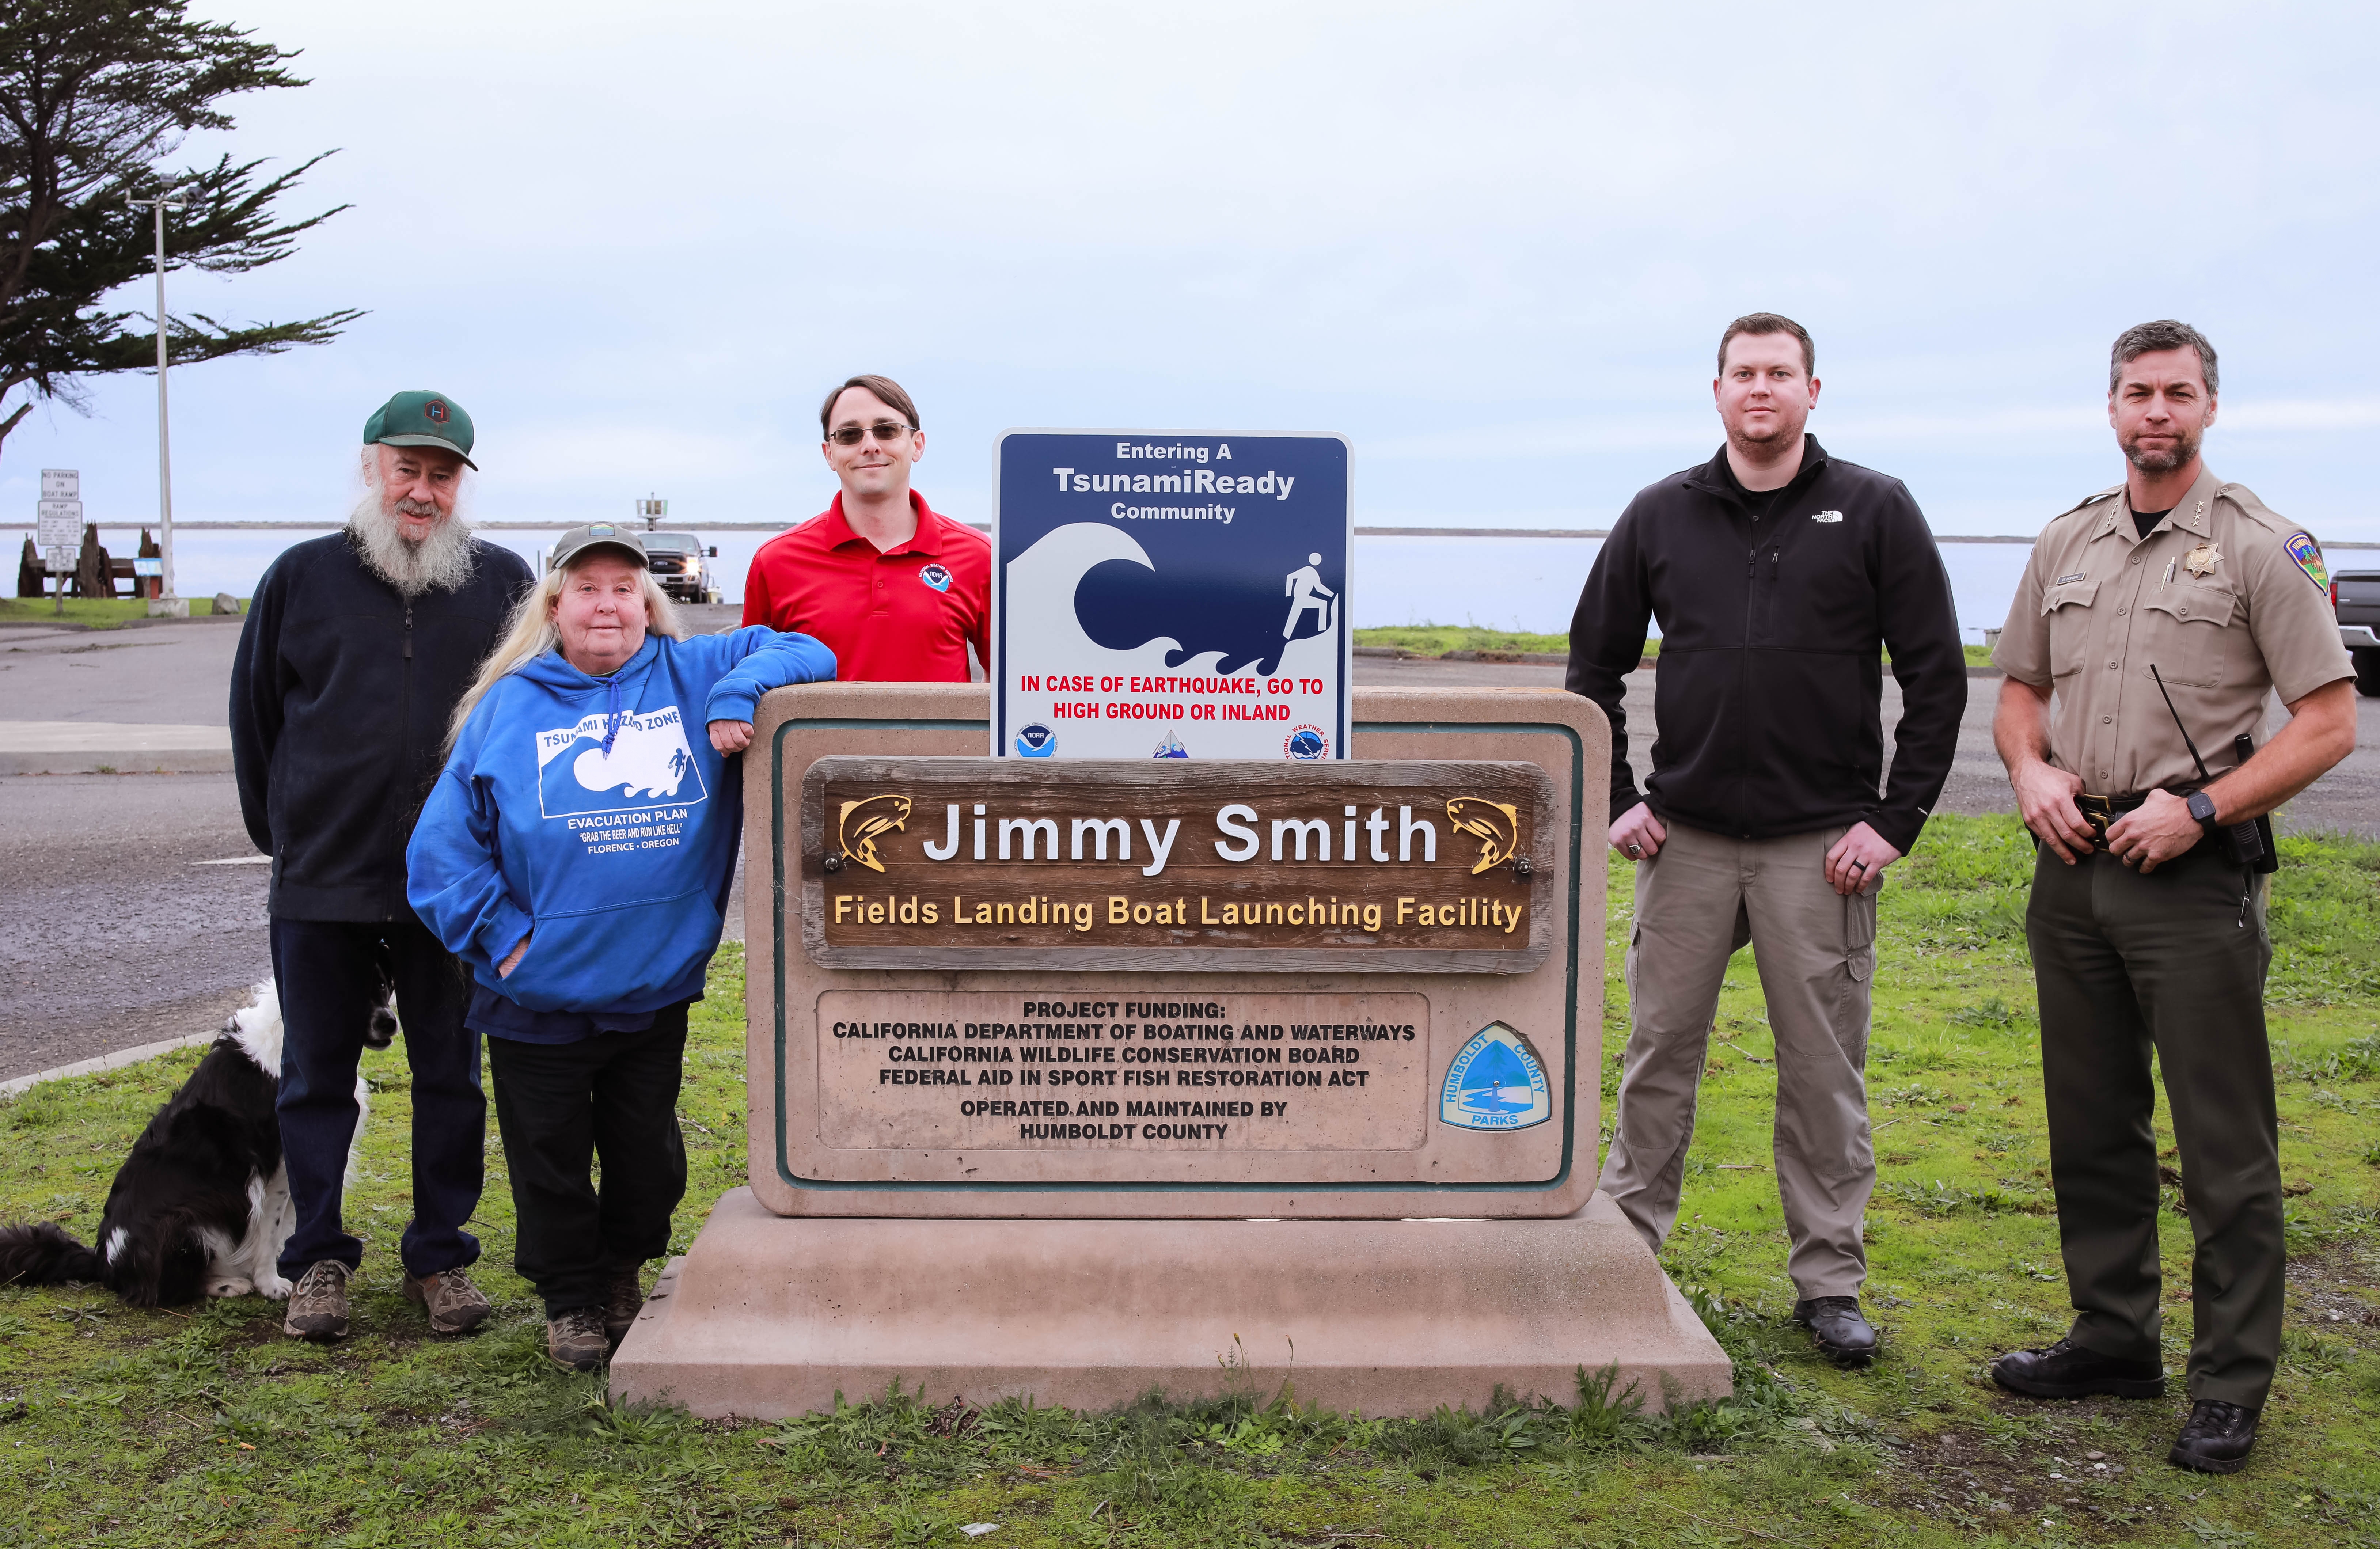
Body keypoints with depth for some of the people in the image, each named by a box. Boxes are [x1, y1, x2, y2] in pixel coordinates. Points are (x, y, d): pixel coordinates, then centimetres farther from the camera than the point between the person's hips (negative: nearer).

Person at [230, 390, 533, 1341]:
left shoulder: (503, 582, 2)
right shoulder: (302, 577, 4)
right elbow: (254, 716, 12)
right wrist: (281, 832, 11)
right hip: (321, 883, 1)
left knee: (451, 1078, 8)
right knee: (317, 1080, 8)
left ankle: (440, 1257, 21)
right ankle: (319, 1259, 21)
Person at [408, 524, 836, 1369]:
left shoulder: (691, 675, 3)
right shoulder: (507, 706, -1)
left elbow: (804, 653, 0)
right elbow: (443, 846, -2)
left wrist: (739, 693, -18)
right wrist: (502, 935, -10)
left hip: (657, 991, 2)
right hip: (539, 1000, -1)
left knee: (649, 1158, 16)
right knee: (549, 1163, 11)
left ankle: (621, 1276, 42)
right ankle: (569, 1299, 33)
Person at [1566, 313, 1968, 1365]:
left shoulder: (1875, 512, 1)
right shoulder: (1661, 517, 7)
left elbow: (1937, 678, 1)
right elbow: (1594, 665, 14)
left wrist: (1895, 821, -5)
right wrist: (1612, 800, 5)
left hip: (1822, 846, -1)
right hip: (1686, 840, 2)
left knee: (1826, 1068, 5)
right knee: (1659, 1052, 7)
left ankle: (1829, 1283, 17)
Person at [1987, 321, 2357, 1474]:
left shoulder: (2261, 548, -4)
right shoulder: (2066, 545, 12)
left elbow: (2329, 723, -7)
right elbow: (2017, 689, 20)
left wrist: (2199, 807, -15)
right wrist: (2031, 771, 0)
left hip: (2190, 874, -5)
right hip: (2073, 864, 6)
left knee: (2224, 1143, -1)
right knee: (2092, 1125, 14)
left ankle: (2231, 1386, 10)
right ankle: (2114, 1339, 27)